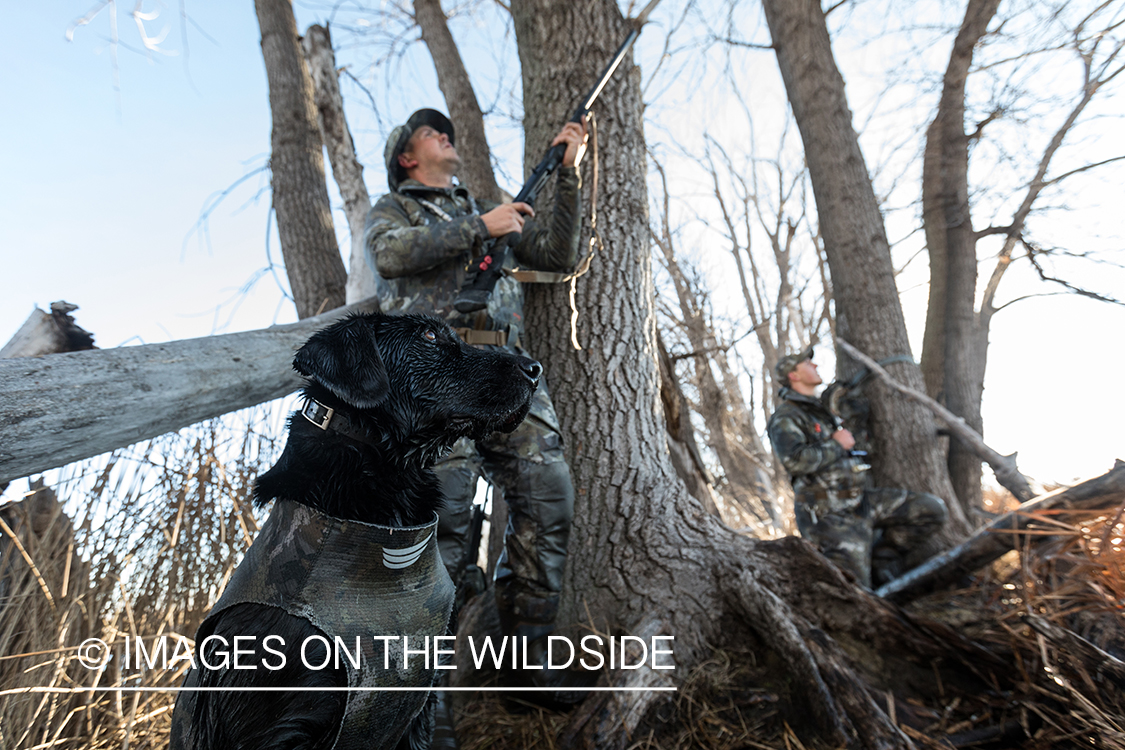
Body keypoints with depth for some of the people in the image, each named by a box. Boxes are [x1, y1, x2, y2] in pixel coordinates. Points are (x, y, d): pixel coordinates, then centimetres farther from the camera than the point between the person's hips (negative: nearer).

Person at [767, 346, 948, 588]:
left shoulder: (820, 411, 19)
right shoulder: (785, 419, -13)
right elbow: (795, 461, -31)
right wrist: (836, 444, -17)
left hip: (860, 500, 8)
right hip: (830, 514, -8)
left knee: (931, 508, -1)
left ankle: (882, 560, 8)